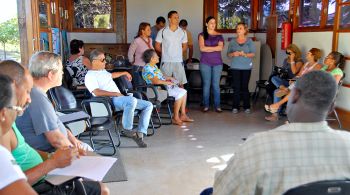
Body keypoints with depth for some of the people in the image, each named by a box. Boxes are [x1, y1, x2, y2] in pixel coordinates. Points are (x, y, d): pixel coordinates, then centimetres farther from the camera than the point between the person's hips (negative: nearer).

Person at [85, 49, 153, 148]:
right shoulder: (90, 76, -6)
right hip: (110, 101, -10)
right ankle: (127, 129, -21)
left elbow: (111, 75, 46)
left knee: (149, 105, -1)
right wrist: (115, 94, -22)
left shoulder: (102, 71, 23)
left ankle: (140, 133, -10)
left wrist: (125, 73, 54)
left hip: (119, 98, 10)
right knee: (132, 100, -39)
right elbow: (97, 92, -20)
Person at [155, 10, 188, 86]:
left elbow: (185, 46, 14)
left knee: (180, 83, 4)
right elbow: (157, 46, 3)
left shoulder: (182, 32, 6)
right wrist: (165, 52, 5)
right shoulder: (162, 32, -2)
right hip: (166, 61, -2)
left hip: (178, 61, 2)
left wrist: (177, 52, 4)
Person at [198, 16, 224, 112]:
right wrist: (215, 48, -4)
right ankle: (206, 105, 7)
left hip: (217, 63, 2)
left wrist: (207, 48, -6)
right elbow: (202, 48, -7)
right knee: (206, 84, 0)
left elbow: (221, 47, -4)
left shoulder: (219, 35, 12)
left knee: (216, 84, 1)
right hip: (205, 63, -1)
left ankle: (217, 105, 5)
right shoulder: (202, 35, 6)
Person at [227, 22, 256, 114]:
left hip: (246, 67, -1)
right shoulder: (232, 41, 9)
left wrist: (245, 54, -18)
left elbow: (253, 54, -1)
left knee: (244, 87, 0)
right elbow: (228, 54, 6)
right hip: (235, 67, 1)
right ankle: (235, 107, 7)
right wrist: (233, 54, -14)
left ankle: (247, 106, 9)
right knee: (236, 87, -1)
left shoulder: (249, 41, 4)